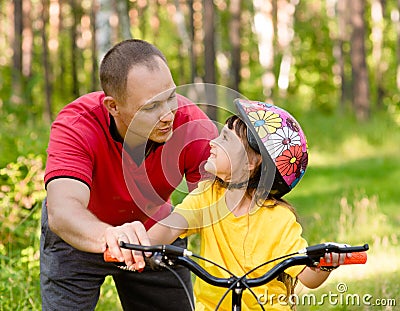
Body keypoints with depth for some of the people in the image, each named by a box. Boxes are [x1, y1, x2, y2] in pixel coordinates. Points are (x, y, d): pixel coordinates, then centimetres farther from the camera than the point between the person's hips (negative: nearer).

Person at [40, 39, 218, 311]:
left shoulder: (195, 127, -28)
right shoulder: (76, 126, -34)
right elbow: (62, 211, -48)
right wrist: (110, 236, -69)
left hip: (155, 231, 2)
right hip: (81, 237, -2)